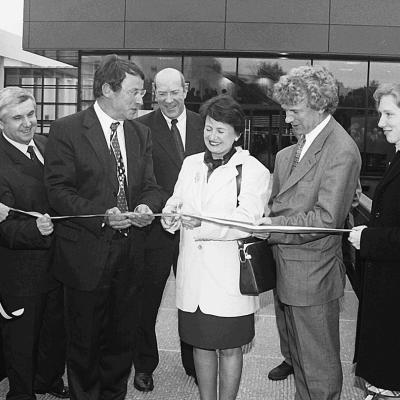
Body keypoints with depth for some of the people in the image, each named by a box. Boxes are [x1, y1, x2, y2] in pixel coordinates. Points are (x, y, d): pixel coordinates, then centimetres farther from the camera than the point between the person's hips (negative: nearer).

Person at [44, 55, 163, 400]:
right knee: (85, 341, 11)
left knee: (122, 339, 16)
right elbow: (58, 190, -12)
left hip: (130, 253, 5)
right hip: (86, 255, -4)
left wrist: (147, 207, -12)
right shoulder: (66, 130, -7)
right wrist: (102, 215, -23)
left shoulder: (141, 133, 10)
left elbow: (150, 186, 11)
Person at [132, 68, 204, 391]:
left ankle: (194, 362, 33)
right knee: (147, 301, 11)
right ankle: (144, 365, 30)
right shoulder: (141, 128, -5)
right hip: (155, 228, -2)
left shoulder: (203, 126, 5)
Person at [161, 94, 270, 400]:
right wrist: (171, 214, -14)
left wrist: (203, 222, -29)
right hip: (193, 274, 5)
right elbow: (177, 200, 10)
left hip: (229, 278, -4)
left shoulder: (254, 171, -6)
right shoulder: (191, 164, 13)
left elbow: (247, 220, -17)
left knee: (229, 348, 9)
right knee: (201, 343, 16)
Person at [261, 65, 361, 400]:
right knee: (299, 356, 22)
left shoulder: (341, 150, -18)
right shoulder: (293, 150, 8)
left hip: (313, 273, -8)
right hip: (290, 270, 8)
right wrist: (264, 220, -2)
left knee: (319, 365, 7)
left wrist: (272, 225, -23)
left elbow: (326, 218, -22)